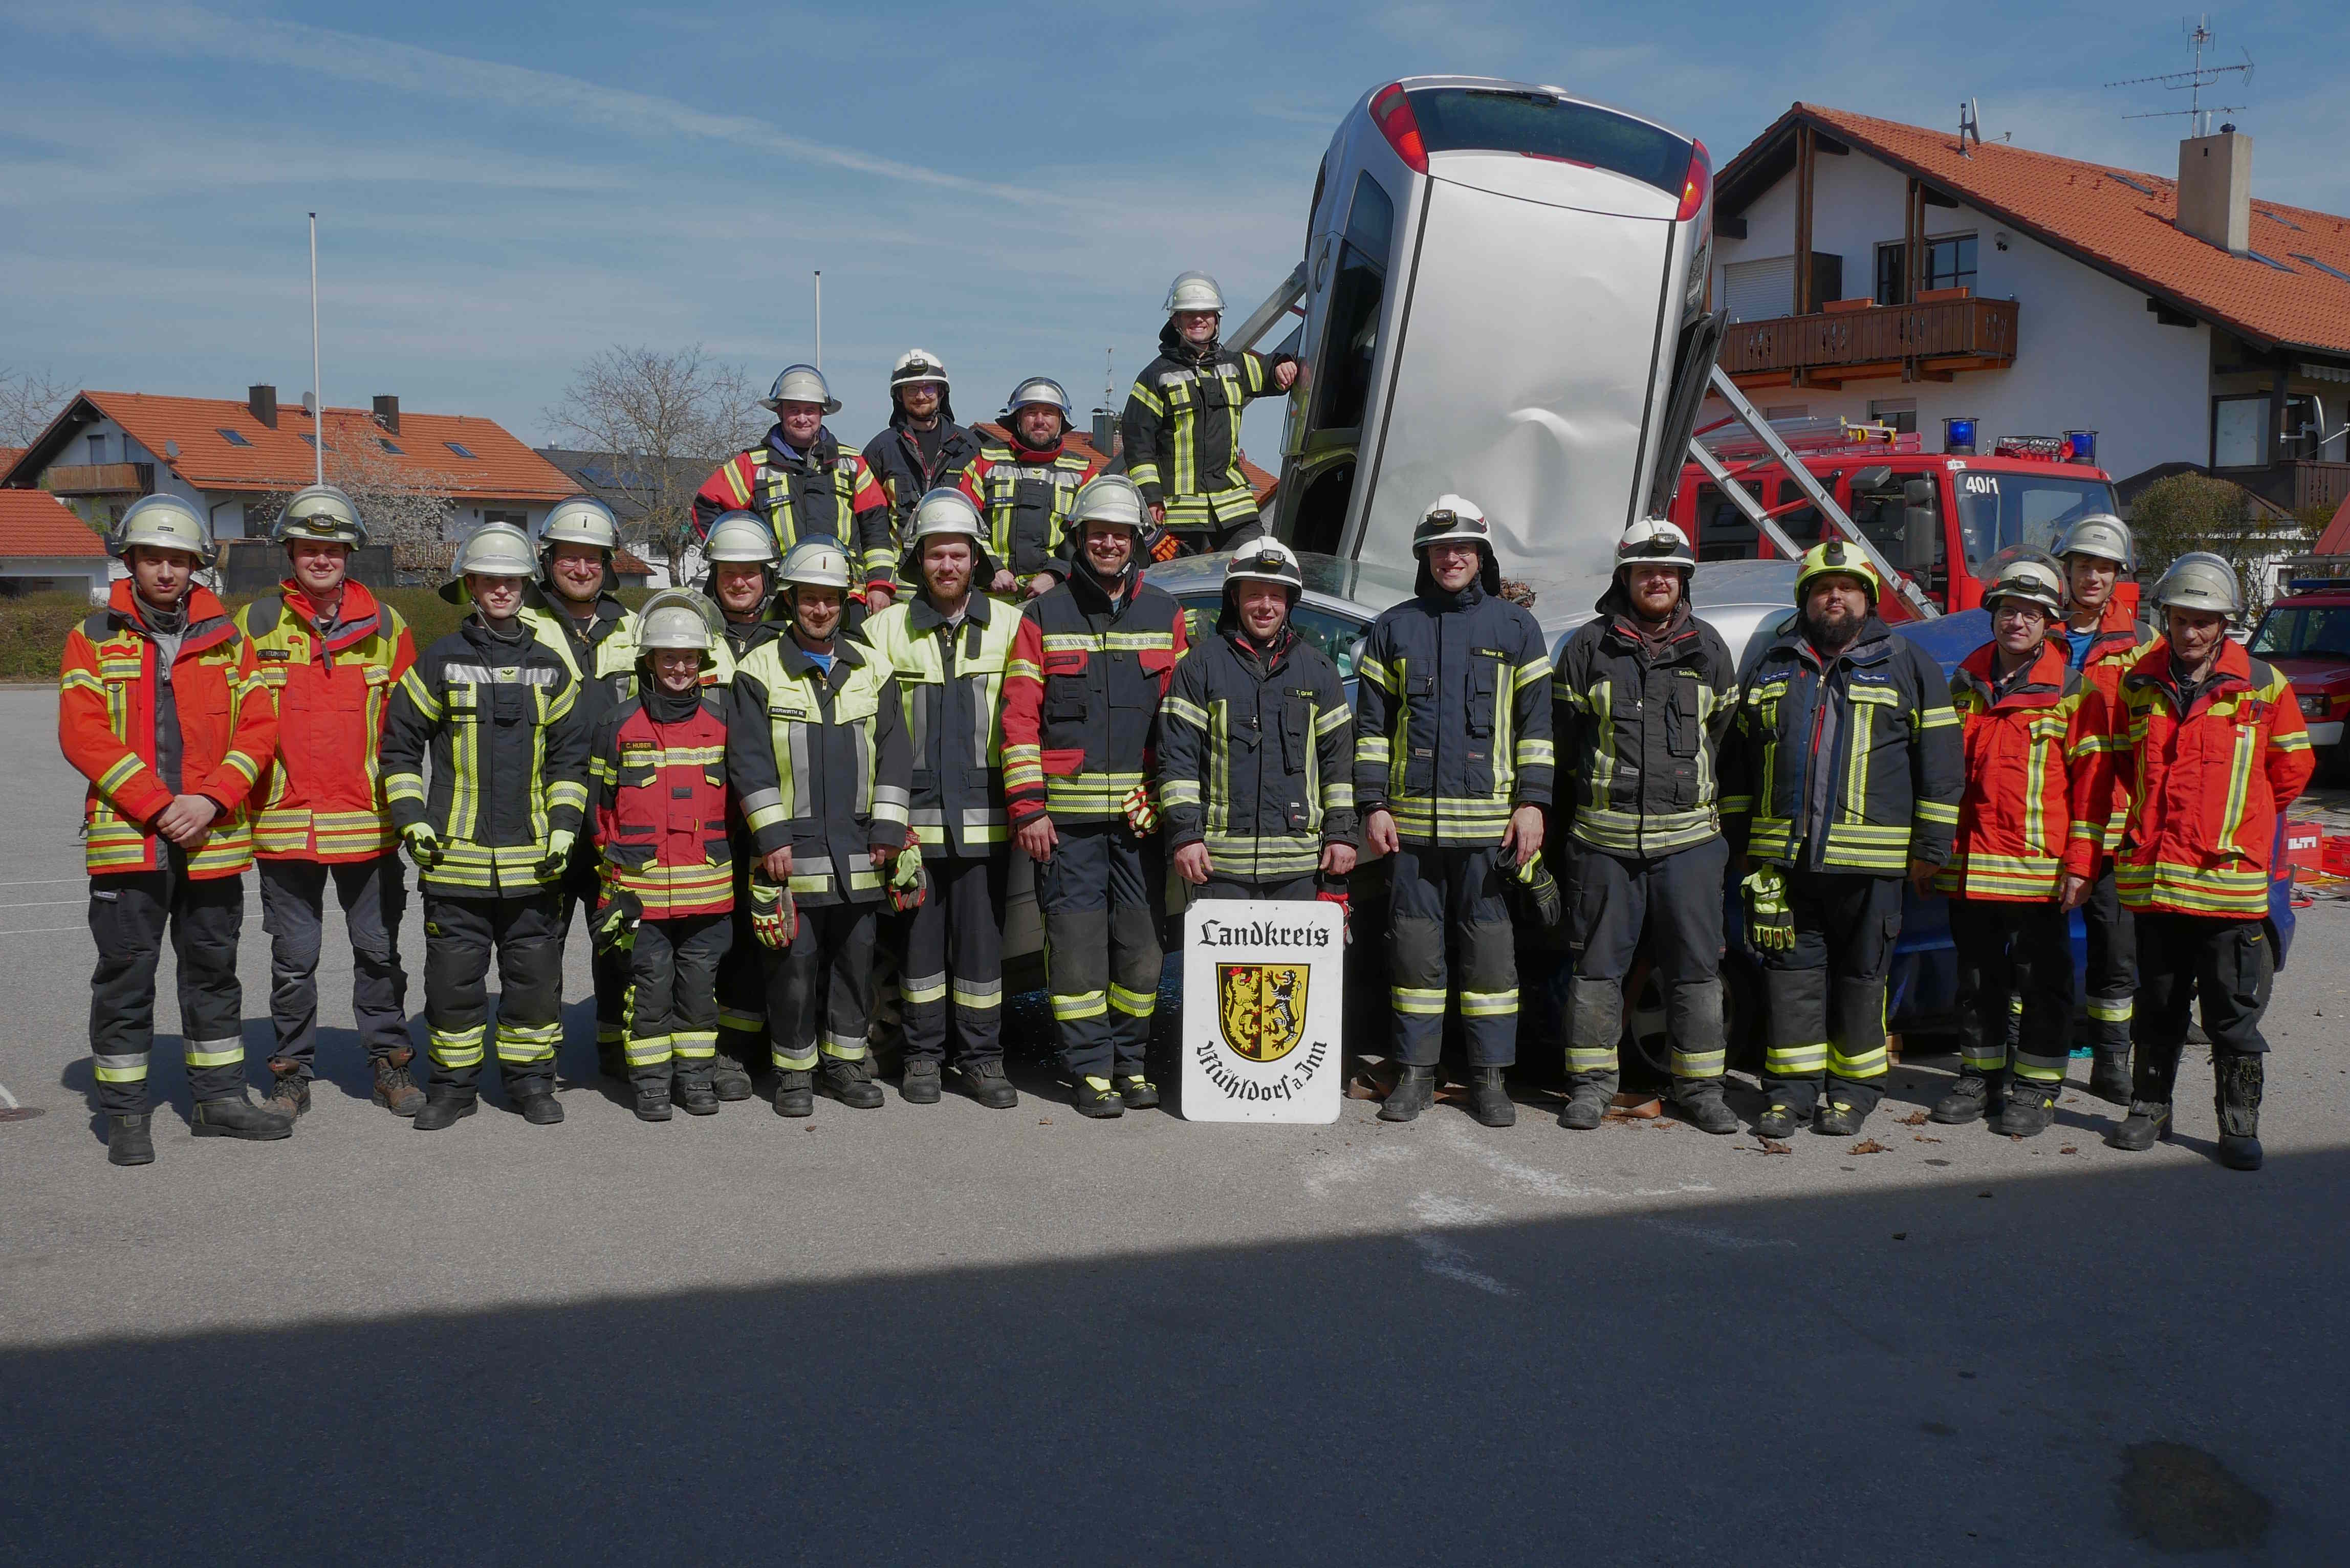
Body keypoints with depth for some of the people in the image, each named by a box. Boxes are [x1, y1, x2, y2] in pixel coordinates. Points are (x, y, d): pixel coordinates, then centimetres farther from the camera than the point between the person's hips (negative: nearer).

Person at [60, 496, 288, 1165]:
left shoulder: (228, 640, 9)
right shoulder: (94, 640, 3)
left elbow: (258, 730, 1)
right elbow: (83, 736, -8)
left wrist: (209, 800, -14)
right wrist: (159, 807, -16)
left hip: (214, 840, 3)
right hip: (126, 839, -2)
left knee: (213, 970, 12)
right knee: (125, 975, 2)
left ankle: (220, 1098, 24)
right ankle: (126, 1115, 12)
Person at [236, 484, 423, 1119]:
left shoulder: (385, 625, 5)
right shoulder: (255, 624, 2)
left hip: (369, 823, 1)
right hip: (284, 824, 0)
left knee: (378, 949, 9)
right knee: (293, 958, 7)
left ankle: (390, 1063, 21)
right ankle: (293, 1072, 20)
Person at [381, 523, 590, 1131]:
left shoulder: (550, 667, 10)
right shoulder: (439, 662, 4)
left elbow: (569, 754, 13)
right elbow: (400, 745, 7)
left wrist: (564, 826, 2)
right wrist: (411, 819, -3)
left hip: (532, 860, 2)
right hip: (456, 857, -1)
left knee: (535, 975, 7)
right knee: (453, 977, 4)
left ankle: (532, 1081, 20)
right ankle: (452, 1086, 18)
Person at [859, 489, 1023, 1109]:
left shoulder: (1009, 626, 6)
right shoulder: (885, 629, 5)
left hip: (984, 817, 0)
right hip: (912, 816, 0)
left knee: (981, 936, 4)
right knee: (918, 936, 6)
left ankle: (982, 1059, 15)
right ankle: (922, 1057, 19)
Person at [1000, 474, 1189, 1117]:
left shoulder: (1165, 615, 10)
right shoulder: (1044, 616, 5)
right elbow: (1019, 719, 1)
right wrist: (1028, 809, -6)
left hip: (1142, 815, 2)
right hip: (1067, 815, -1)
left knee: (1140, 942, 6)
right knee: (1077, 943, 0)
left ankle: (1131, 1062, 21)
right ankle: (1090, 1068, 12)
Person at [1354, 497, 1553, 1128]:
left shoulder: (1516, 628, 8)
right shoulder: (1393, 628, 11)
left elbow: (1537, 725, 6)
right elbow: (1371, 725, 10)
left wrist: (1532, 804, -3)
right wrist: (1373, 806, 2)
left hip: (1490, 823, -1)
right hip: (1411, 821, 1)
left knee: (1490, 946, 2)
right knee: (1416, 948, 5)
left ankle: (1491, 1077, 12)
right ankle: (1415, 1072, 15)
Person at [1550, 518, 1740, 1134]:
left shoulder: (1710, 650, 11)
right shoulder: (1588, 648, 4)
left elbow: (1726, 739, 18)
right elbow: (1563, 740, 8)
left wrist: (1720, 818, 16)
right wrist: (1567, 817, 6)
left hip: (1689, 836, 2)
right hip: (1604, 837, -1)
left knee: (1696, 965, 3)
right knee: (1598, 962, 3)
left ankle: (1701, 1087, 13)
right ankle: (1592, 1082, 13)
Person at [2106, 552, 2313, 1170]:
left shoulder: (2262, 685, -1)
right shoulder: (2139, 684, 6)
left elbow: (2292, 766, 10)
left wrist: (2236, 819, 13)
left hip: (2229, 876, -2)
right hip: (2152, 875, 3)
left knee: (2235, 1014, 2)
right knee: (2157, 1006, 13)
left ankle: (2240, 1125, 12)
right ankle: (2149, 1110, 25)